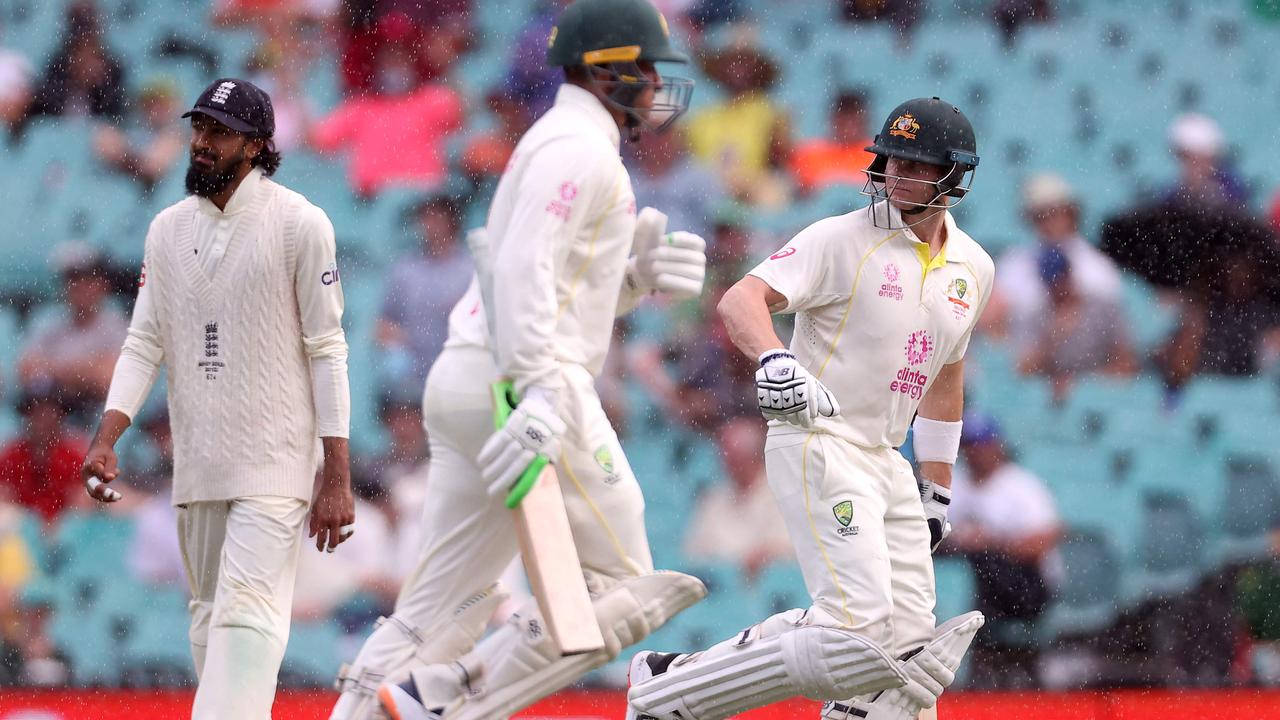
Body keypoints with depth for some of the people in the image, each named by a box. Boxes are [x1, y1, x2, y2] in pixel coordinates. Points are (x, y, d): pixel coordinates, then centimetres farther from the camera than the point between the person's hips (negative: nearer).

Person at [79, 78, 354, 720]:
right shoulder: (169, 229, 10)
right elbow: (144, 342, 9)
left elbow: (327, 350, -7)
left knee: (248, 614, -17)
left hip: (275, 459, -6)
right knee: (211, 617, 10)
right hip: (197, 464, 6)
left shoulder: (299, 224, -6)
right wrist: (105, 438, -7)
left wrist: (337, 479, -12)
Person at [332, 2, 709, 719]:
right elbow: (525, 269, -21)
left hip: (460, 383, 10)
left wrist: (638, 277, 10)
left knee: (446, 605, 9)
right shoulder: (579, 145, -6)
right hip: (517, 382, -10)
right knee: (622, 586, -5)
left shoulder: (558, 144, 25)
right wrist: (541, 392, -31)